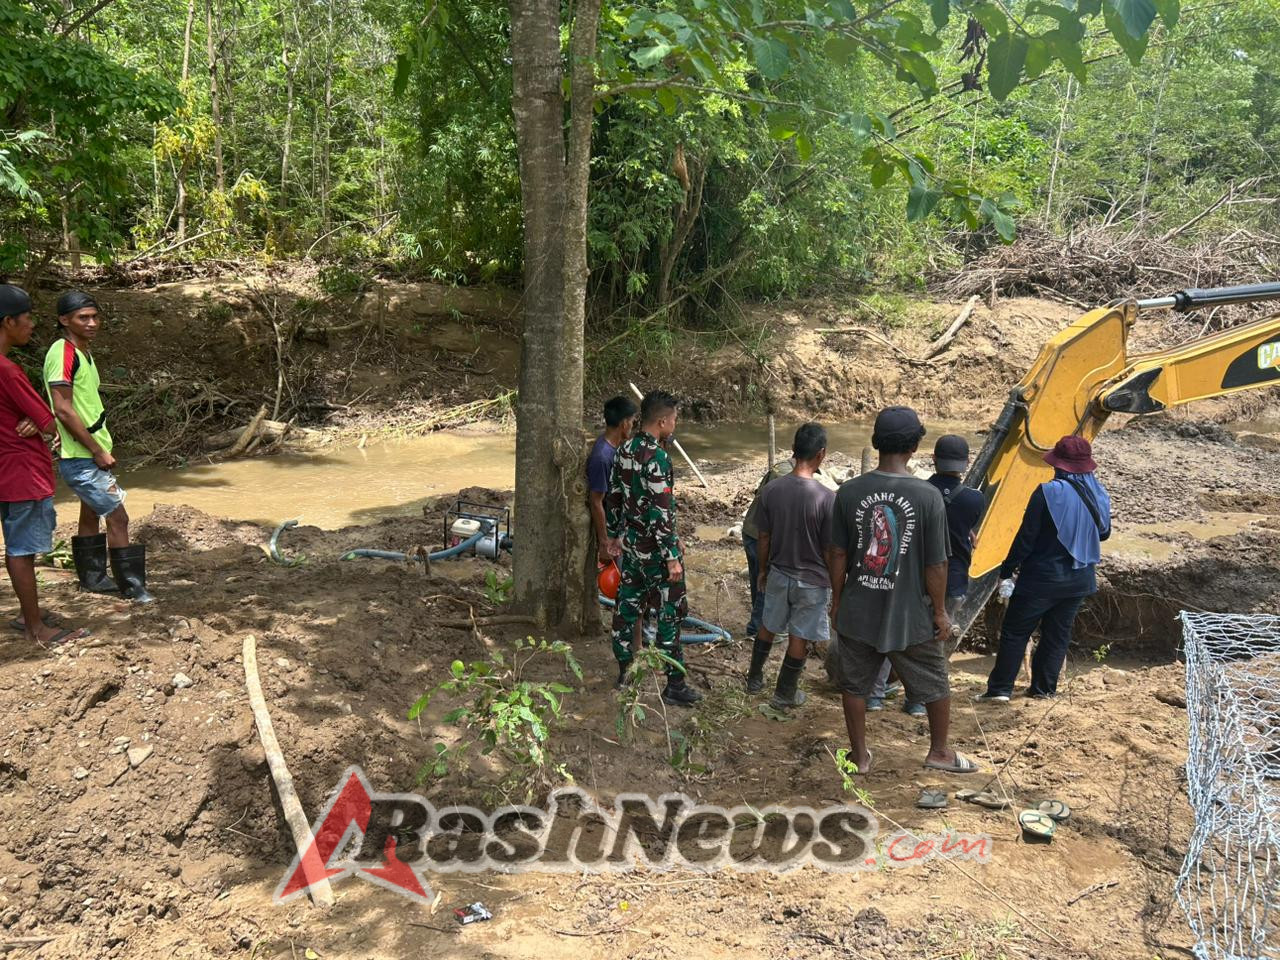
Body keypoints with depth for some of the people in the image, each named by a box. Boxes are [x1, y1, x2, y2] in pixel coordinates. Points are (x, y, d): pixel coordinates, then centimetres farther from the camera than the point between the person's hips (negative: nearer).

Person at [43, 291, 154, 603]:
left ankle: (92, 577, 29)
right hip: (82, 459, -10)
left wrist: (102, 448, 6)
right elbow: (63, 410, -22)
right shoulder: (63, 353, -18)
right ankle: (131, 585, 0)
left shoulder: (83, 352, 11)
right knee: (117, 517, -7)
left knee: (91, 514, 17)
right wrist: (98, 451, -18)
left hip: (89, 456, 10)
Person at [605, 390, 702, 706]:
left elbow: (613, 497, 12)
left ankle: (624, 671, 28)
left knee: (627, 606, 16)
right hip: (655, 549, -8)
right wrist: (672, 558, -21)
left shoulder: (625, 451, 4)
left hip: (631, 544, 8)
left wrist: (615, 534, 23)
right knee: (669, 614, 1)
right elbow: (661, 513, -24)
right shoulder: (657, 458, -23)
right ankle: (675, 685, 7)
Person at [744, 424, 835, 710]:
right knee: (799, 638, 13)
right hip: (812, 581, -4)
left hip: (778, 574, 4)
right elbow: (830, 550, -15)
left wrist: (763, 570, 15)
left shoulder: (771, 490, -11)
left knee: (768, 626, 24)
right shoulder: (826, 498, -23)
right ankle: (785, 694, 26)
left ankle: (754, 677, 39)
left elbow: (764, 538, -1)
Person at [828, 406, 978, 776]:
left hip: (857, 613, 2)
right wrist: (940, 611, 1)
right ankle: (940, 752, 36)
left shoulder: (849, 491, -10)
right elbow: (936, 565, -12)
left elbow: (838, 554, -2)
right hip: (911, 616, -1)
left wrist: (837, 599, 12)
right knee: (935, 685, 21)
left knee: (854, 685, 19)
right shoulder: (928, 496, -16)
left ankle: (860, 755, 31)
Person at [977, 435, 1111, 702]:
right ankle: (1044, 688, 21)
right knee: (1058, 634, 15)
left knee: (1015, 632, 4)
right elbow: (1104, 533, 14)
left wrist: (1007, 571, -10)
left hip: (1042, 578, -5)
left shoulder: (1048, 493, -20)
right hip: (1080, 579, 6)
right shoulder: (1099, 495, -1)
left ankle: (1000, 689, 6)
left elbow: (1026, 537, -18)